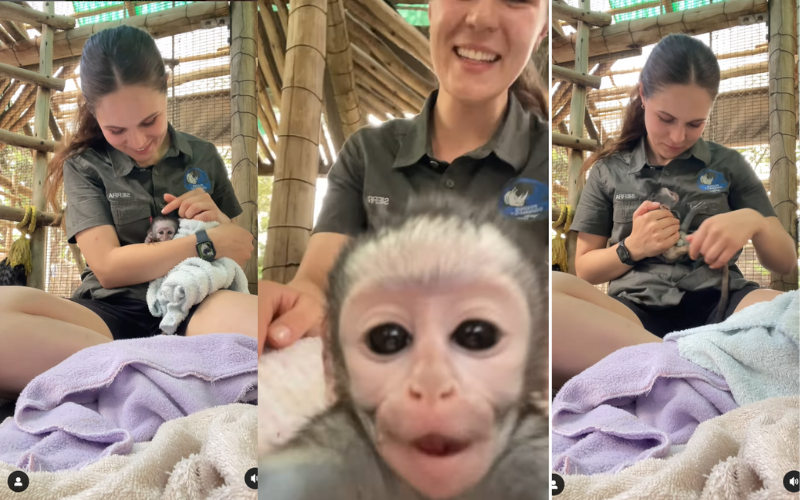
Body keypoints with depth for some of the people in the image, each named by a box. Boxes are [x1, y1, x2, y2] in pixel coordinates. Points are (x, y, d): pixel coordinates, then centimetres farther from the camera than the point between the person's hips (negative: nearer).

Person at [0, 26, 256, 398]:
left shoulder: (203, 157, 17)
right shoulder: (84, 166, 11)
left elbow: (241, 250, 26)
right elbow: (108, 267, -1)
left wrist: (219, 220, 3)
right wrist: (208, 242, -4)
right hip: (112, 311, 0)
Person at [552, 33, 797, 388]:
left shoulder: (728, 166, 17)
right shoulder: (609, 171, 17)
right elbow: (585, 269, 20)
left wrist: (753, 222, -6)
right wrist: (631, 249, -1)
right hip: (637, 311, 0)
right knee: (554, 292, -38)